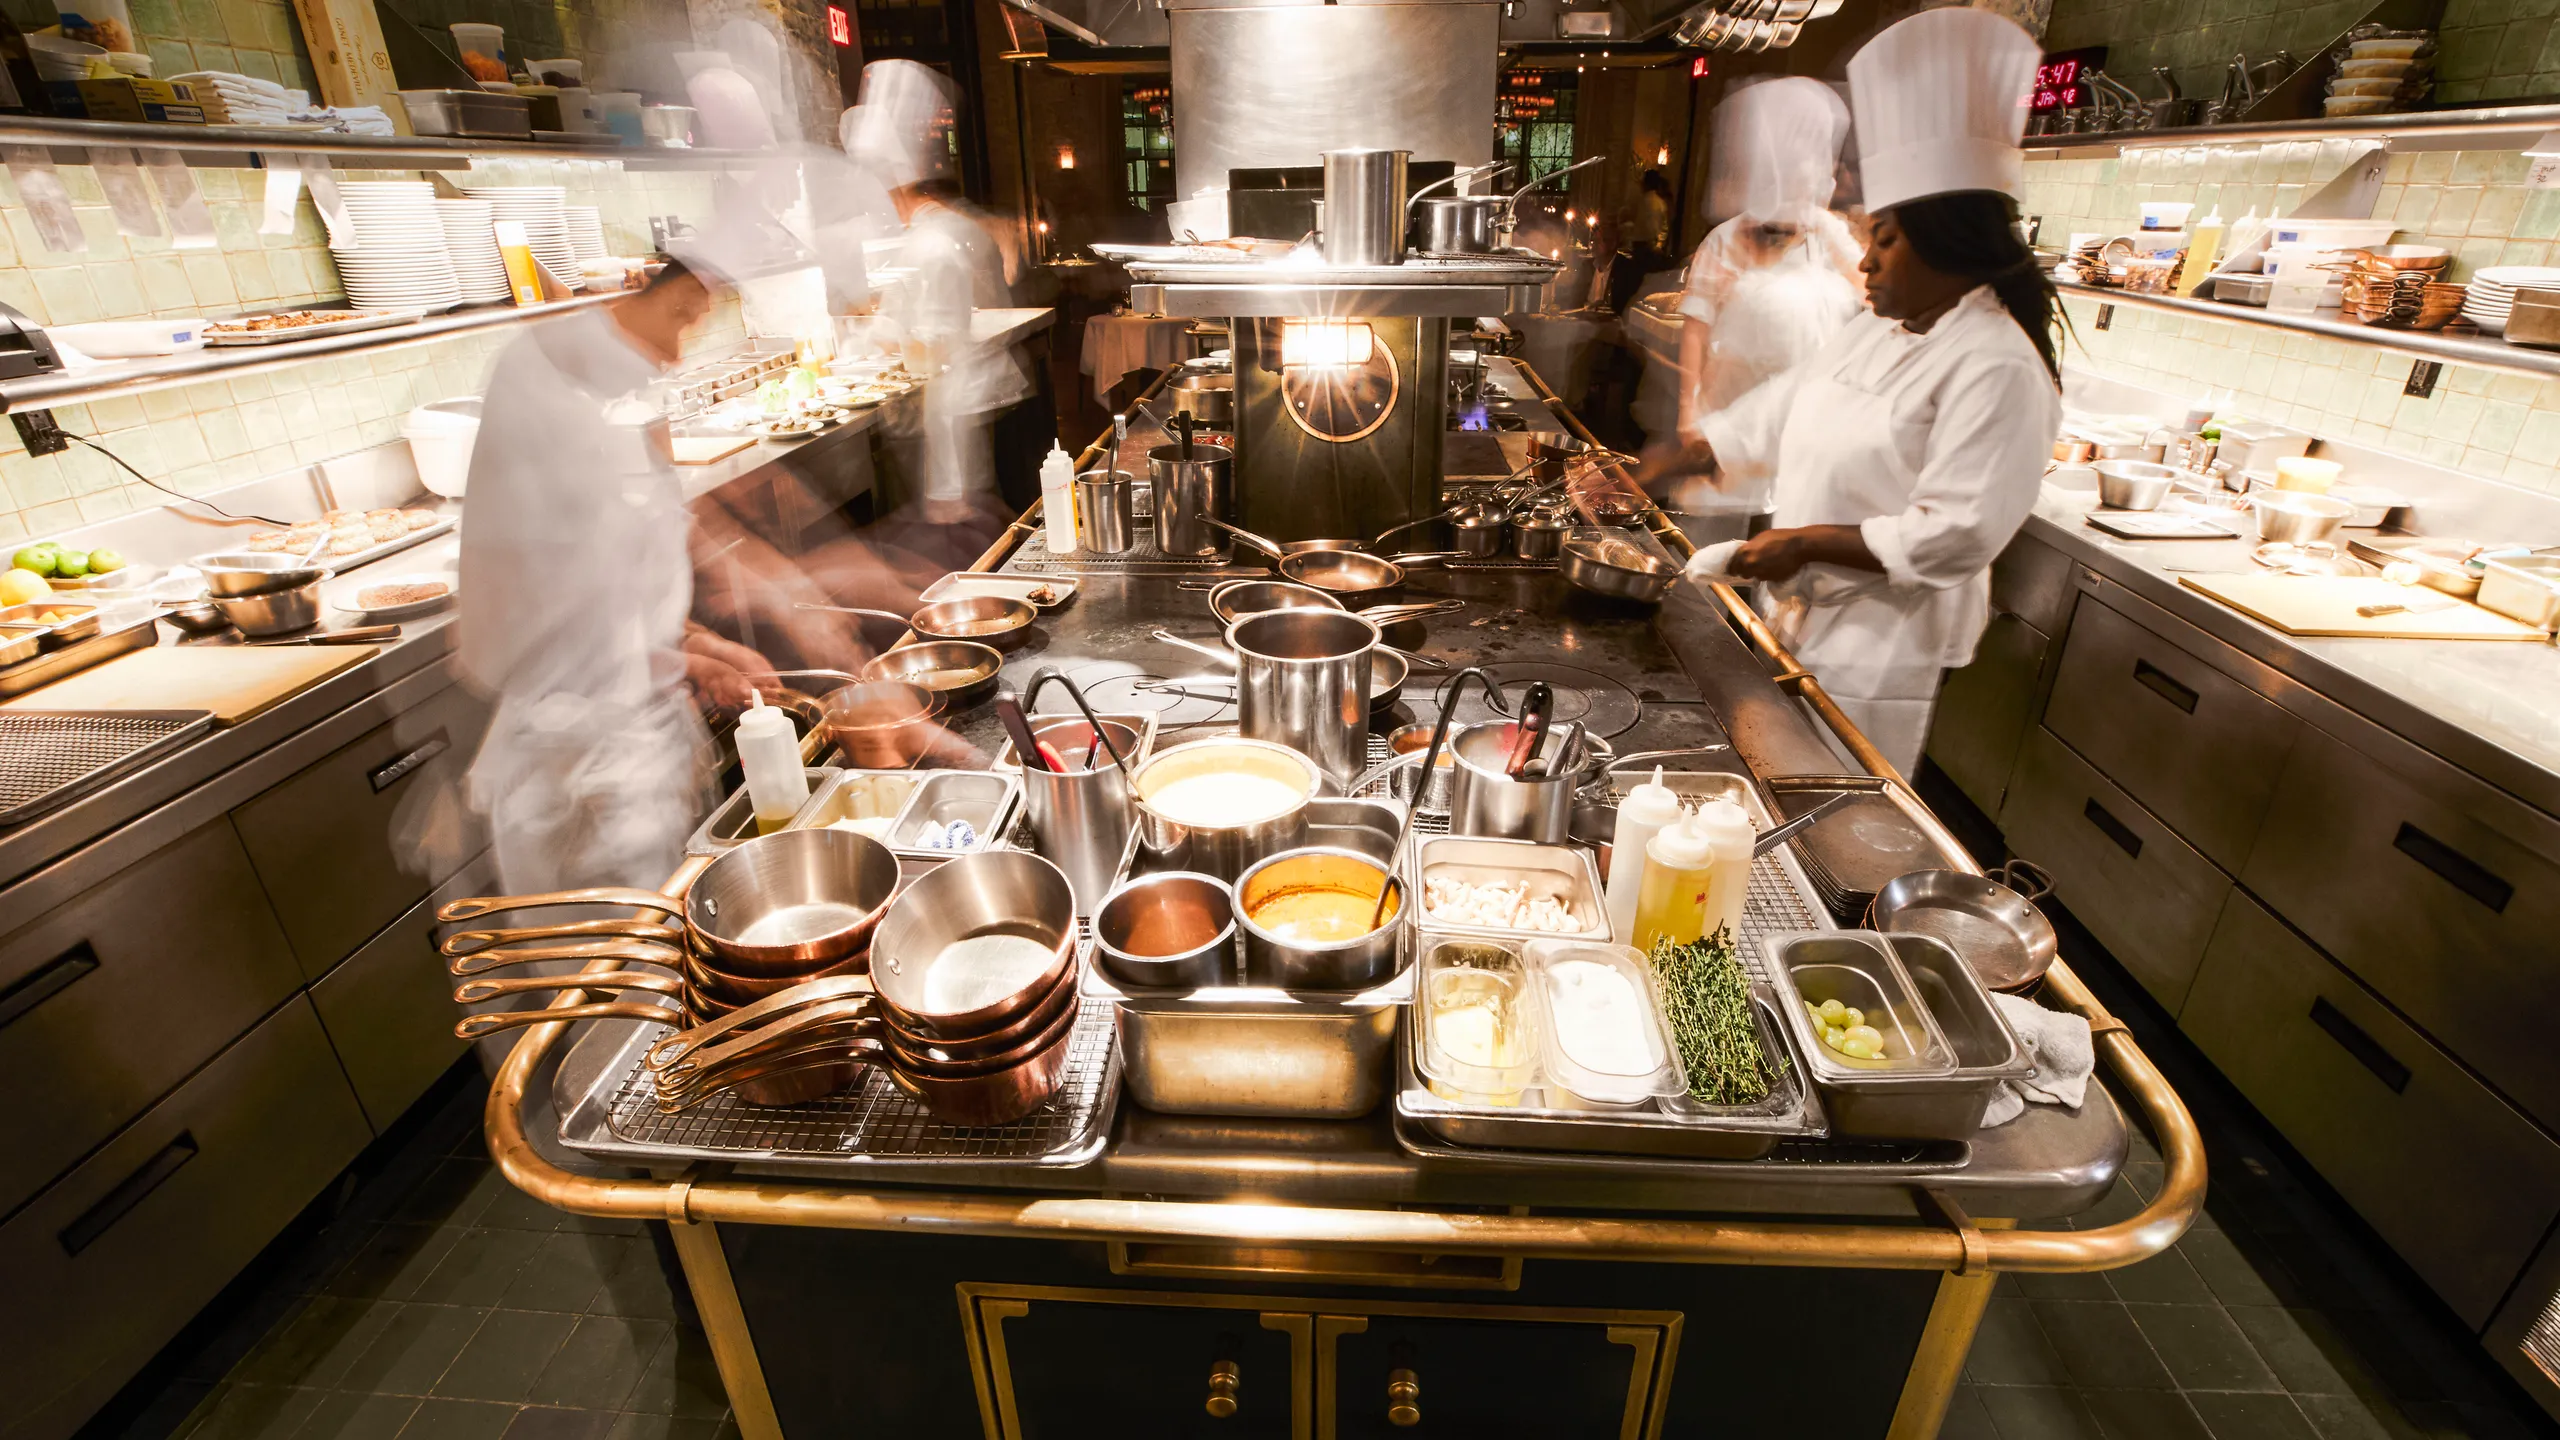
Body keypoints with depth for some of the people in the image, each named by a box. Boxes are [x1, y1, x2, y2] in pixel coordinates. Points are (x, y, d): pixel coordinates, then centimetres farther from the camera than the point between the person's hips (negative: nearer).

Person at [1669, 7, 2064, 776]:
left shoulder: (1997, 368, -19)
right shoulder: (1876, 333, 8)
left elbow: (1955, 535, -24)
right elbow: (1780, 410, 16)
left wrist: (1807, 543, -22)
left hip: (1882, 639, -8)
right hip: (1801, 612, 8)